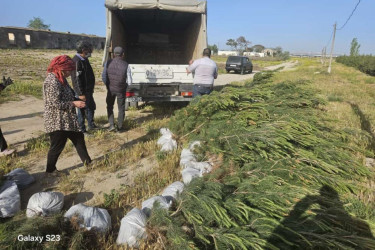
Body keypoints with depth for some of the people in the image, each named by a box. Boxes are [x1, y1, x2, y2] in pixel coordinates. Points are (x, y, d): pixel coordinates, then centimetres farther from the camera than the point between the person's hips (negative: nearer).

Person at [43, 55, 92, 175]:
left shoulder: (61, 79, 8)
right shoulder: (52, 81, -23)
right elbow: (56, 103, -26)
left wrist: (77, 99, 2)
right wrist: (74, 103, -20)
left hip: (67, 119, 10)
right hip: (57, 121, -10)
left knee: (78, 137, 16)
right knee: (57, 146, 4)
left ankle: (87, 161, 30)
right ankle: (50, 170, 25)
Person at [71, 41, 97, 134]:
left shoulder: (84, 60, 13)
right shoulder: (77, 61, -19)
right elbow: (77, 79, -23)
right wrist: (81, 94, -24)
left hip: (88, 90, 10)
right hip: (82, 91, -10)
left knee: (91, 107, 21)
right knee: (82, 110, 0)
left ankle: (91, 125, 37)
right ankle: (81, 130, 12)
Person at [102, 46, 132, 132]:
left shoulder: (108, 63, -9)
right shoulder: (126, 65, -15)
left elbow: (103, 76, -2)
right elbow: (129, 82, -12)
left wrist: (108, 85, 15)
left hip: (110, 89, 2)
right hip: (121, 90, -1)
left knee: (109, 107, 21)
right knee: (121, 108, 14)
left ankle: (111, 125, 15)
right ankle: (120, 127, 22)